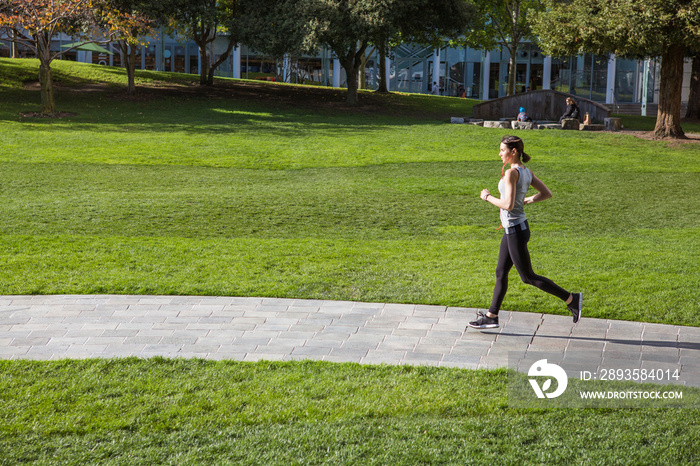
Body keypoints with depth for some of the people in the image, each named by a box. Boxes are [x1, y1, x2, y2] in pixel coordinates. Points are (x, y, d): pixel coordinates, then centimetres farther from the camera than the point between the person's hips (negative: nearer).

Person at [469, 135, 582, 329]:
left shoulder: (511, 173, -22)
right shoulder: (526, 172, 4)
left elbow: (508, 205, -28)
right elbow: (547, 193, 11)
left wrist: (488, 197, -13)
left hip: (515, 231, -10)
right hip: (515, 228, 10)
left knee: (528, 277, 1)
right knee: (501, 273, 15)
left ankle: (571, 299, 6)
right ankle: (491, 316, 23)